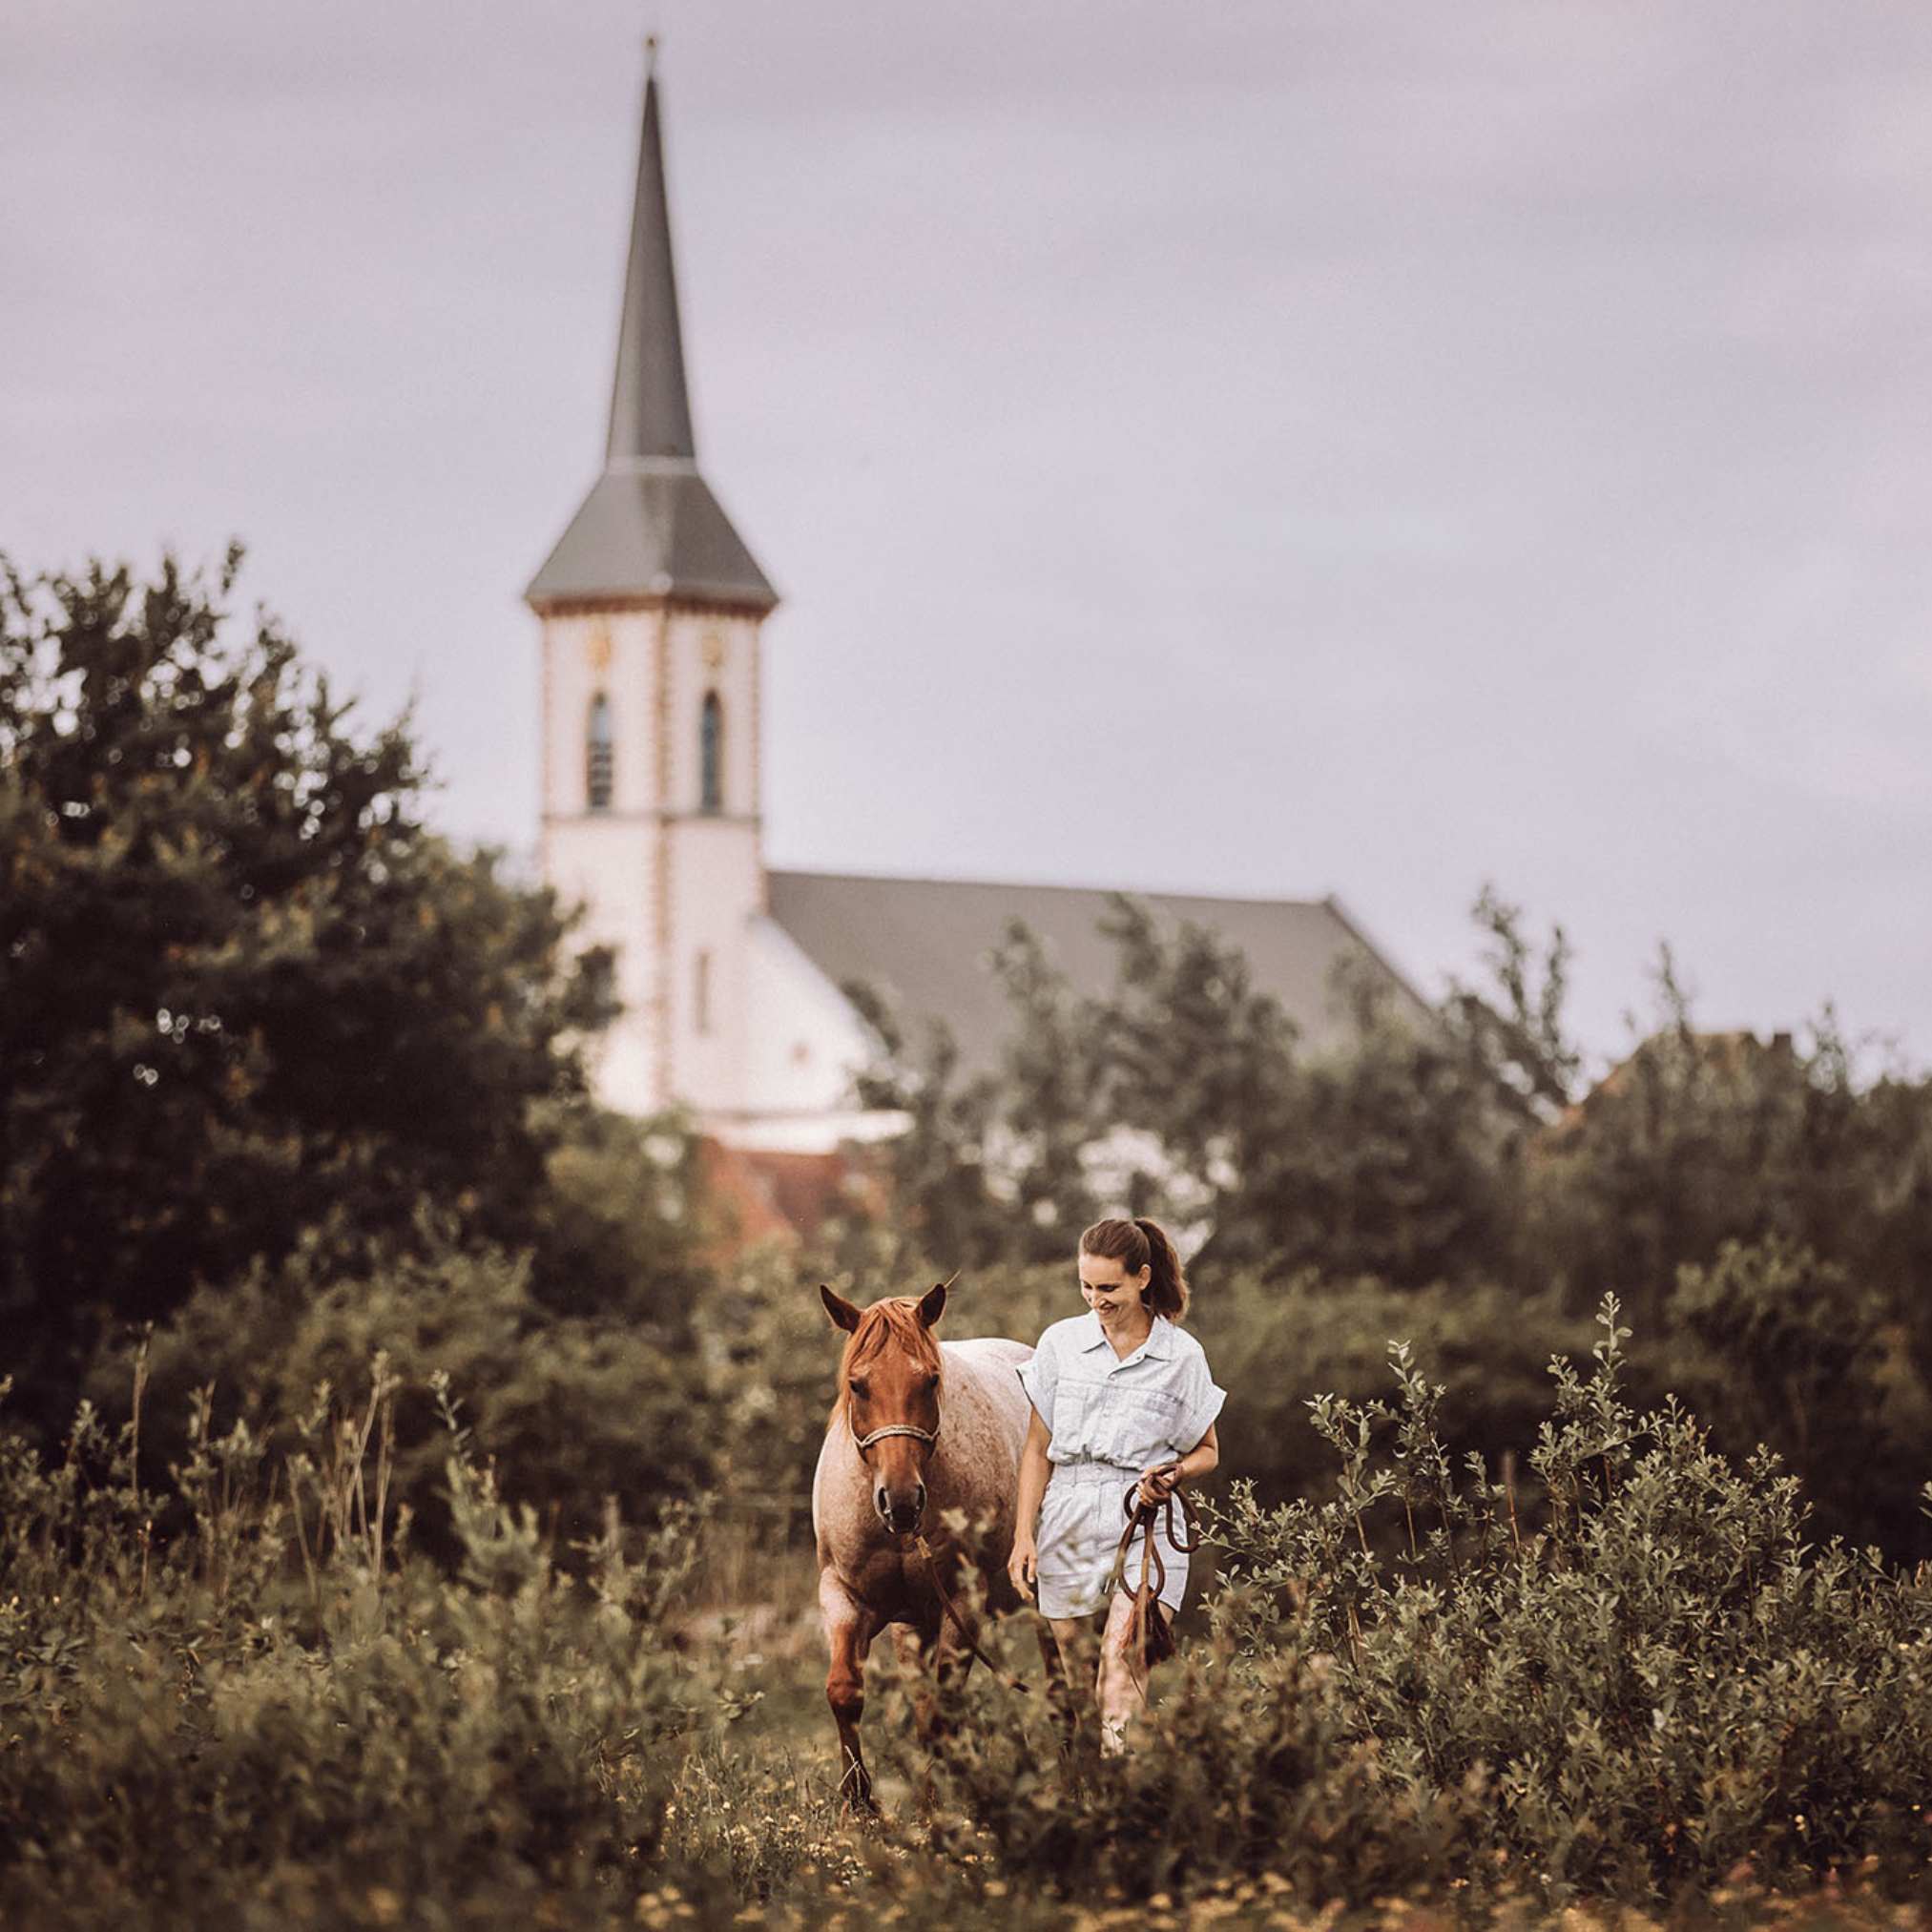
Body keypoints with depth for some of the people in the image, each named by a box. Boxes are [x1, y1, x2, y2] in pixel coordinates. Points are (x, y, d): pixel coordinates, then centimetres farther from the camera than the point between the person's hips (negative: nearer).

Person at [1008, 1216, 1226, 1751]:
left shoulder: (1182, 1355, 1)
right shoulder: (1060, 1342, 6)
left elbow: (1208, 1451, 12)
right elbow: (1037, 1449, 10)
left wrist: (1174, 1473, -11)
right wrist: (1024, 1536, 2)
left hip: (1145, 1522, -3)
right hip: (1067, 1521, 3)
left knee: (1121, 1664, -19)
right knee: (1078, 1676, 5)